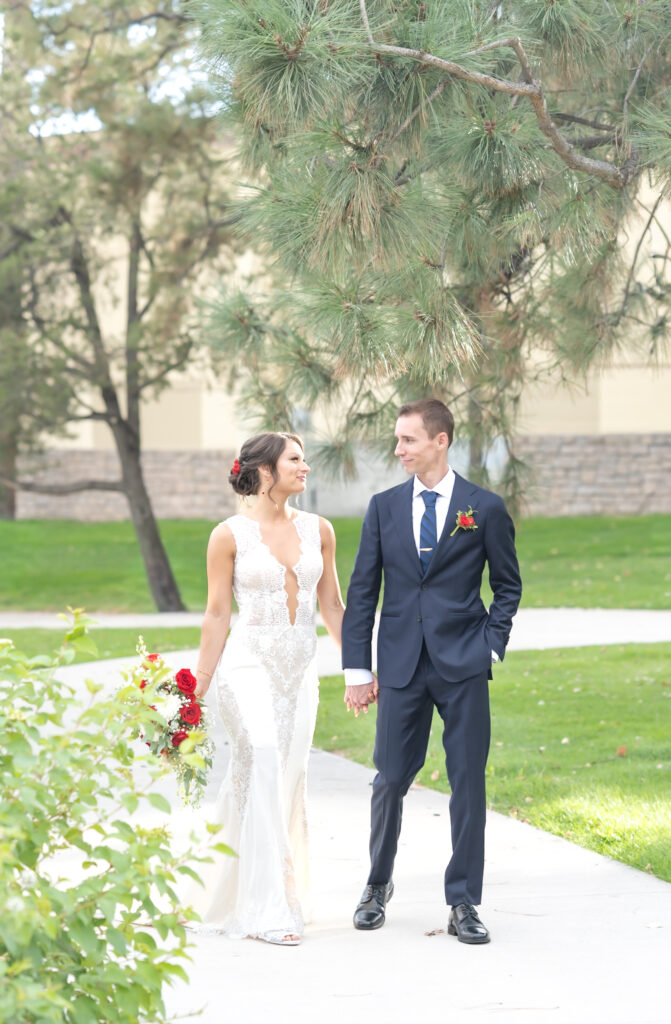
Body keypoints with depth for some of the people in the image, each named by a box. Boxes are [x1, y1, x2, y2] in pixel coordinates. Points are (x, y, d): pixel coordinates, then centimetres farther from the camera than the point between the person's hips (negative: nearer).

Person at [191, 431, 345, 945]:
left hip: (300, 670, 5)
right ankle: (266, 909, -24)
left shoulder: (318, 530, 9)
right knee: (262, 756, -23)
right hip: (249, 664, -5)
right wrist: (199, 689, -2)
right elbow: (218, 614, -1)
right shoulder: (230, 535, -3)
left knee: (287, 782, 4)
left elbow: (333, 604, 14)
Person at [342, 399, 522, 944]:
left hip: (463, 667, -2)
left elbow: (508, 586, 10)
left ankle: (464, 904, 7)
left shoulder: (485, 508, 1)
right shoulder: (384, 507, 7)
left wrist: (491, 647, -2)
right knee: (390, 780, 4)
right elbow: (362, 592, 8)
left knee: (468, 781, -1)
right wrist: (357, 670, 4)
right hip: (402, 667, 2)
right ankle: (378, 885, 25)